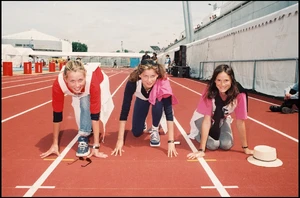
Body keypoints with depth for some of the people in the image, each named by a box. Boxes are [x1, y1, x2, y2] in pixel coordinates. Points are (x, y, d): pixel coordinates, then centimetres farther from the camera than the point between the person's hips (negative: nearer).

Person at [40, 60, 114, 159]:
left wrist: (96, 146, -37)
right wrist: (55, 144, -20)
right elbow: (57, 114, -28)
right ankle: (87, 131, 13)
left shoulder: (93, 82, -46)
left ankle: (83, 138, -8)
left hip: (99, 82, -2)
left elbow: (95, 114, -38)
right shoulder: (58, 84, -39)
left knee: (86, 104, -23)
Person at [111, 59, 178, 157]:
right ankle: (142, 123, 33)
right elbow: (125, 110, -36)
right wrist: (120, 140, -37)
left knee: (158, 104, -36)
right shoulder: (132, 83, -40)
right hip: (141, 100, 1)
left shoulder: (163, 83, -41)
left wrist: (171, 141, -43)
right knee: (136, 133, -3)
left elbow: (168, 112, -40)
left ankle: (155, 130, -8)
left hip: (156, 99, -1)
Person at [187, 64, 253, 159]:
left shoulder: (239, 94, -30)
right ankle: (197, 133, 11)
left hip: (222, 119, 3)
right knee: (213, 145, -21)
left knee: (226, 145, -17)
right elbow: (207, 120, -34)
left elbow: (240, 122, -19)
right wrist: (201, 150, -35)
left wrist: (245, 148, -12)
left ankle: (215, 133, 16)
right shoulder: (209, 92, -34)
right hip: (203, 117, -3)